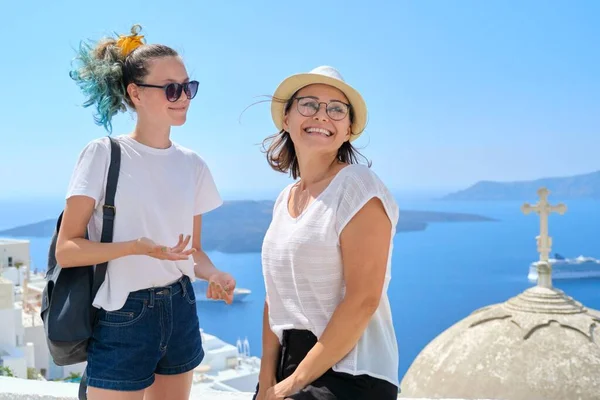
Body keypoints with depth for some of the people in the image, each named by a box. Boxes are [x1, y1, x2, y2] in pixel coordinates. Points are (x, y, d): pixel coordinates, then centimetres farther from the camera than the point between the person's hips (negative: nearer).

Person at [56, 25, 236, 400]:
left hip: (180, 311, 5)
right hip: (122, 318, -5)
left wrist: (215, 275, -11)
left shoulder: (193, 165, 4)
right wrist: (137, 247, -27)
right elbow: (67, 249, -12)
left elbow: (193, 248, 10)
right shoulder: (103, 154, -10)